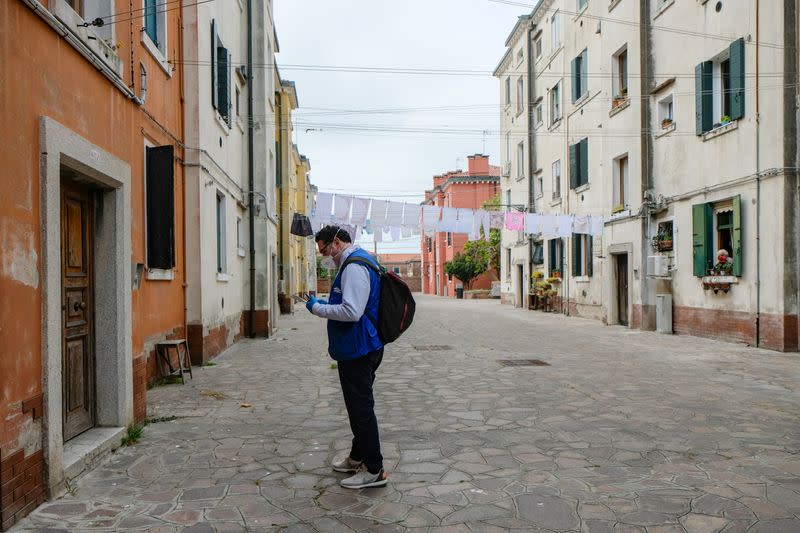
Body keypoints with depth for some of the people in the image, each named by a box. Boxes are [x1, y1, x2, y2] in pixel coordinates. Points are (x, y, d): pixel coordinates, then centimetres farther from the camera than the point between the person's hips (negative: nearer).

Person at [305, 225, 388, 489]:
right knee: (359, 405, 21)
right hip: (360, 348, 11)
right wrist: (325, 304, 13)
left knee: (361, 407, -2)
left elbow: (351, 311, -28)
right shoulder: (360, 261, 15)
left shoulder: (354, 267, -19)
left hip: (357, 351, -11)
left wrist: (317, 308, -16)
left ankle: (373, 470, 8)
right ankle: (358, 457, 36)